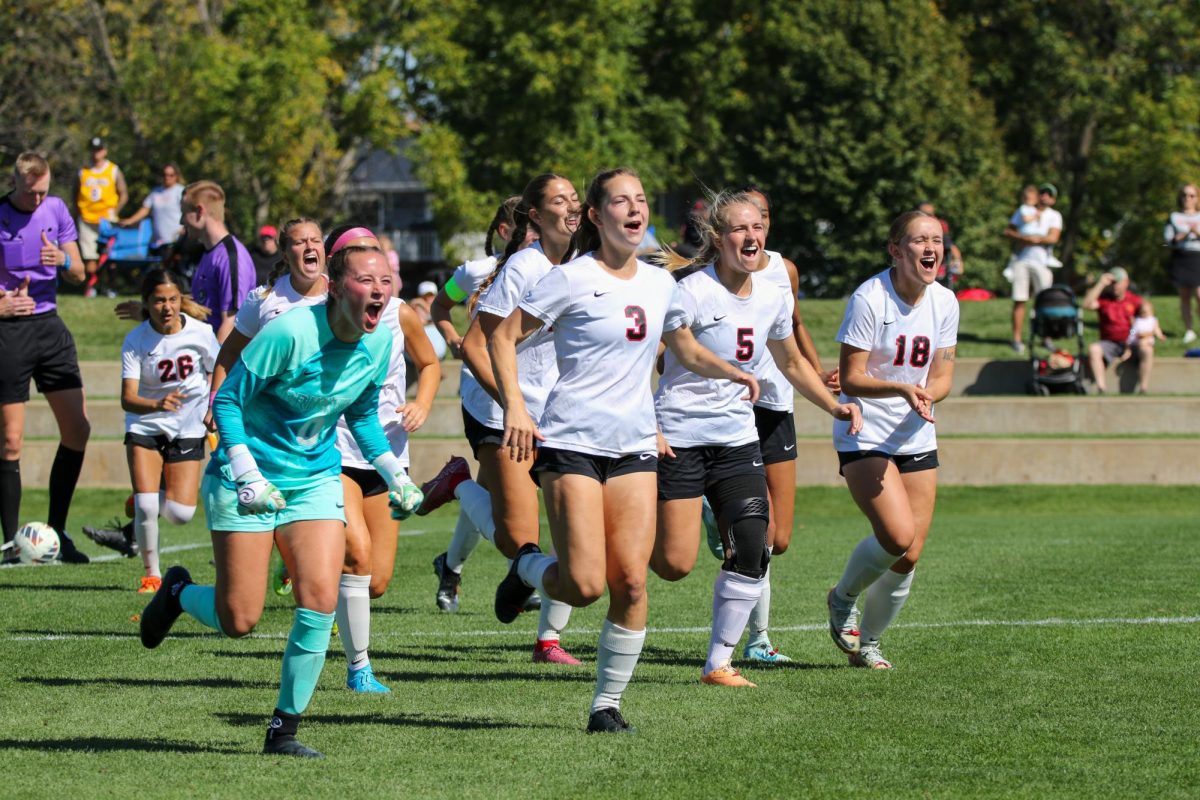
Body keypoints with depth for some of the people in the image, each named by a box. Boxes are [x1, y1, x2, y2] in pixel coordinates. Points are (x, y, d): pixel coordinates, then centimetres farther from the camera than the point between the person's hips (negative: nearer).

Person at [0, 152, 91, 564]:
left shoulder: (56, 209, 5)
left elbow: (79, 273, 10)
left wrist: (62, 260, -11)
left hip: (49, 325, 5)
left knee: (77, 428, 1)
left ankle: (56, 530, 12)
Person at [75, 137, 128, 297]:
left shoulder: (114, 171, 4)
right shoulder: (83, 171, 8)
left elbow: (123, 195, 6)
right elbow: (76, 194, 14)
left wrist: (114, 212, -6)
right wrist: (79, 212, 1)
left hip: (107, 217, -1)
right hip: (87, 219, 1)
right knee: (89, 256, -4)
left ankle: (110, 287, 4)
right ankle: (90, 286, -2)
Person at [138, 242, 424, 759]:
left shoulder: (380, 342, -3)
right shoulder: (289, 333, -23)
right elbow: (227, 401, -15)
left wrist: (395, 474, 6)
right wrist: (246, 475, -23)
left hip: (317, 480, 5)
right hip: (248, 480, -5)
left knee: (320, 602, -13)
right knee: (239, 621, -5)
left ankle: (284, 729, 1)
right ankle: (178, 593, 30)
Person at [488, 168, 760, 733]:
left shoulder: (660, 284, 11)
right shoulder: (573, 279, -7)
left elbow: (686, 350, 27)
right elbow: (503, 338, -4)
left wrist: (731, 371, 7)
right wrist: (515, 408, -17)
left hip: (634, 446, 5)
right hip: (571, 443, -5)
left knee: (631, 583, -6)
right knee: (584, 586, -13)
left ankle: (607, 704, 6)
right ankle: (528, 568, 22)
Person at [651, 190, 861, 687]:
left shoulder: (775, 296, 5)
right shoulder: (692, 293, -15)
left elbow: (791, 363, 22)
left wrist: (835, 406, 11)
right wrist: (647, 429, -23)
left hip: (738, 438, 5)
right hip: (679, 437, -5)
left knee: (752, 552, -8)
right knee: (673, 566, -8)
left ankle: (719, 663, 5)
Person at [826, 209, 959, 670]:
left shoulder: (944, 302, 1)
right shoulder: (869, 298, -16)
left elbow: (942, 375, 6)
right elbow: (850, 378, -15)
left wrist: (926, 396, -17)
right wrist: (902, 389, -30)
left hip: (916, 438, 6)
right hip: (864, 437, -6)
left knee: (908, 557, 2)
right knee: (898, 536, -21)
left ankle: (867, 641, 25)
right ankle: (843, 597, 10)